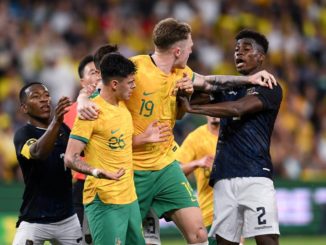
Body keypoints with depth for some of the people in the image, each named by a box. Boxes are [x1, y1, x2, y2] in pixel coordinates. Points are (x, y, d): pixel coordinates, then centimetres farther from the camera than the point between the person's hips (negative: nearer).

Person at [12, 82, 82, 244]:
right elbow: (38, 152, -32)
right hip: (34, 222, -6)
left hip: (67, 218, 6)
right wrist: (55, 123, -50)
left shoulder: (63, 129, 9)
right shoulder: (23, 134, -12)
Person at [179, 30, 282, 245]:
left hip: (255, 175, -6)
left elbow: (236, 108, -13)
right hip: (224, 177, 6)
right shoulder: (228, 87, 22)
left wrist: (192, 108, -16)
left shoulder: (270, 89, 1)